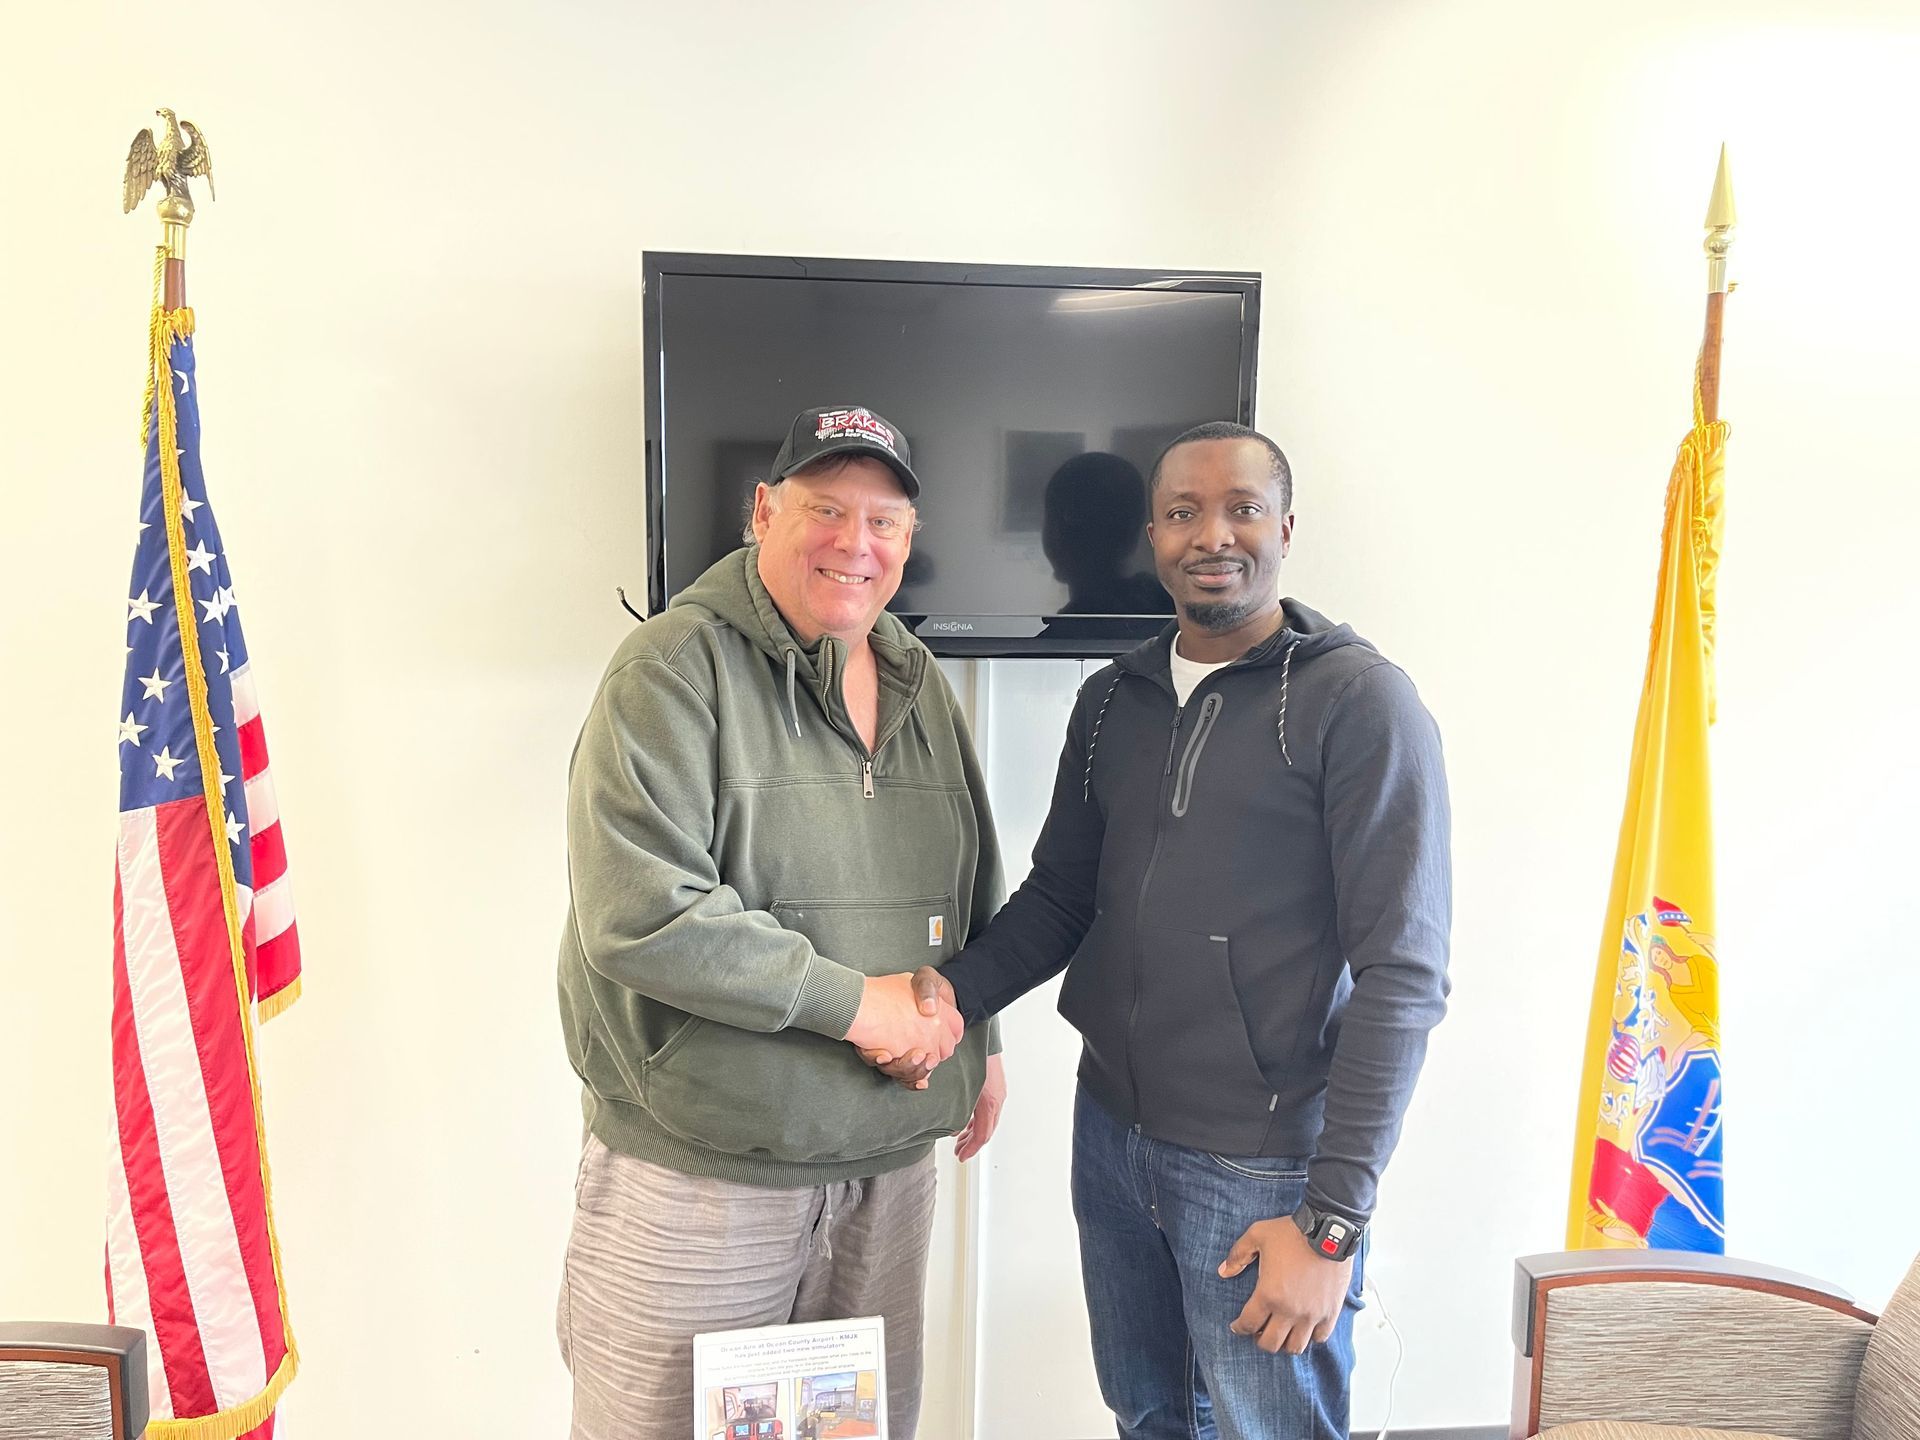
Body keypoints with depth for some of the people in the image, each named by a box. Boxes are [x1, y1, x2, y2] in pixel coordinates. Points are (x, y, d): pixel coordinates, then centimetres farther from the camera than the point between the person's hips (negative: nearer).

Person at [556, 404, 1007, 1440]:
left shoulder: (919, 684, 9)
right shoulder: (677, 670, -14)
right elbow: (639, 915, -24)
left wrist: (974, 1037, 16)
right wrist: (852, 1001, -20)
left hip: (890, 1158, 6)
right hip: (700, 1175, -6)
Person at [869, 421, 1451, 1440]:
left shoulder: (1360, 704, -12)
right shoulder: (1111, 701, 6)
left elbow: (1402, 975, -15)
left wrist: (1333, 1220, -17)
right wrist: (960, 991, -9)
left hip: (1264, 1170, -5)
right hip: (1111, 1133, 5)